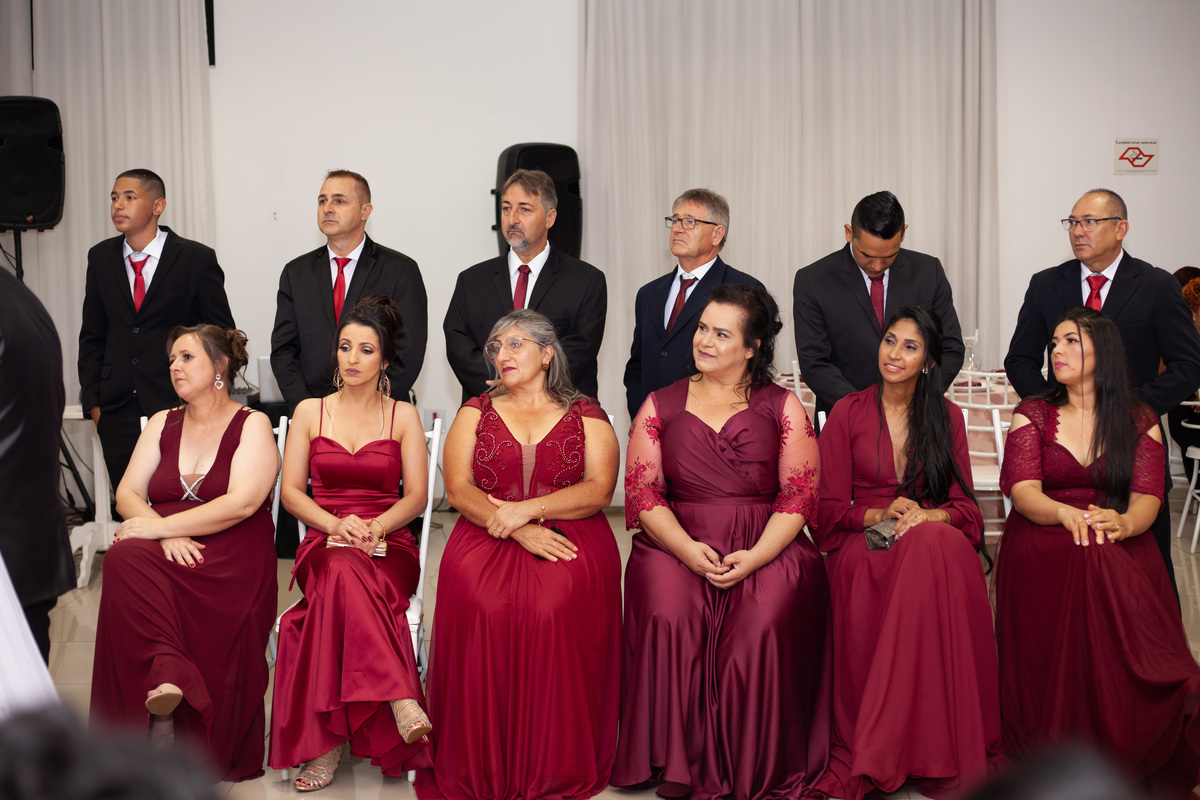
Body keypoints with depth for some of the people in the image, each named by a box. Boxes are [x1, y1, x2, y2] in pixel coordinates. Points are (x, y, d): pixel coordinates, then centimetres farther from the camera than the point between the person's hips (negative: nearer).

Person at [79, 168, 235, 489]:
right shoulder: (101, 257, 11)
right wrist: (93, 401, 7)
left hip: (179, 405, -4)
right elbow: (92, 336, 15)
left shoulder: (197, 258, -1)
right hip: (117, 412, 4)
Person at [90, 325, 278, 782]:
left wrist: (159, 525, -13)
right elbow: (127, 495, 11)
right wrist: (166, 535, -10)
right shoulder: (163, 424, 21)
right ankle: (168, 676, -33)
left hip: (230, 560, -4)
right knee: (124, 557, -31)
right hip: (168, 554, 4)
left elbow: (241, 504, -10)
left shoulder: (252, 426, 5)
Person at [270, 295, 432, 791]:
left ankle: (329, 741, -40)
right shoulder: (309, 413, 14)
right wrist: (338, 525, -12)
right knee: (344, 574, -39)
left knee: (343, 582, -37)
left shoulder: (403, 416, 12)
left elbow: (417, 496, 5)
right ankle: (401, 702, -48)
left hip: (389, 547, 0)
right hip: (323, 544, 1)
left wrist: (374, 526, -15)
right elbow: (291, 491, 7)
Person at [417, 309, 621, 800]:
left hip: (571, 538, -1)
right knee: (483, 608, -30)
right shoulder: (476, 412, 17)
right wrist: (520, 533, -11)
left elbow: (599, 490, 0)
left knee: (554, 610, -32)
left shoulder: (586, 415, 14)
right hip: (486, 538, 1)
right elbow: (458, 488, 4)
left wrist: (527, 509, -13)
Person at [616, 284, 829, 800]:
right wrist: (688, 549, -13)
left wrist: (754, 557, -14)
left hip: (766, 550, -1)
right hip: (676, 545, 1)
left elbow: (799, 496, 2)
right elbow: (642, 492, 5)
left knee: (764, 625, -30)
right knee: (668, 616, -30)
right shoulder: (660, 406, 14)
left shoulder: (782, 406, 10)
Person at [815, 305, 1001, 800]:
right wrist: (882, 514, -13)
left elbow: (963, 506, 7)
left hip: (936, 540, 1)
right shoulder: (848, 413, 7)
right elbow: (830, 508, 5)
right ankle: (875, 758, -29)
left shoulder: (947, 417, 12)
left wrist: (924, 517, -15)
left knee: (937, 544, -37)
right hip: (862, 543, -1)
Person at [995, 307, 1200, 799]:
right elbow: (1023, 490, -3)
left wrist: (1123, 522, -26)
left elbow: (1147, 497, 0)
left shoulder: (1139, 421, 13)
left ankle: (1128, 755, -20)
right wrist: (1067, 514, -27)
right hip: (1042, 546, 0)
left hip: (1120, 547, 1)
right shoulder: (1032, 414, 12)